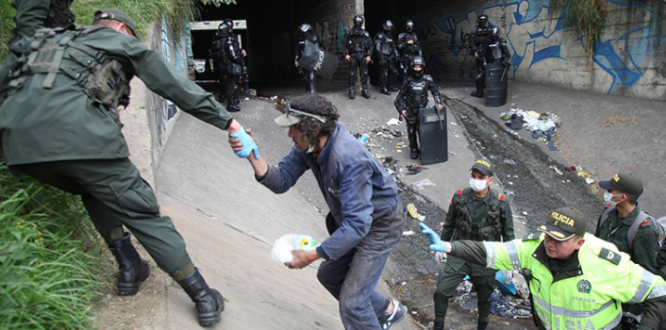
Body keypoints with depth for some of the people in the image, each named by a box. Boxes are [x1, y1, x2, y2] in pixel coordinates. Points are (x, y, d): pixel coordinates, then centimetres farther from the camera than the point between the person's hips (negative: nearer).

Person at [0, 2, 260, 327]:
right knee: (140, 210, 2)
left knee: (93, 188, 31)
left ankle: (129, 266, 25)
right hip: (77, 131, -6)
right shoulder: (121, 41, 21)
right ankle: (204, 297, 7)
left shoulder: (47, 37, 35)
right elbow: (175, 86, 14)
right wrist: (227, 121, 12)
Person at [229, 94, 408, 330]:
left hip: (380, 224, -9)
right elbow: (282, 181, -11)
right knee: (329, 276, 22)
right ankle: (387, 311, 39)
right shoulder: (309, 144, -11)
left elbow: (357, 224, -37)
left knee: (351, 302, -8)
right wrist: (253, 157, -27)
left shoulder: (349, 159, -37)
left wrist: (311, 256, -34)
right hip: (356, 219, 9)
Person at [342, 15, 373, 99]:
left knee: (364, 73, 1)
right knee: (352, 74, -4)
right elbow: (344, 45, 6)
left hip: (363, 57, 1)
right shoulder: (349, 33, 8)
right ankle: (352, 90, 3)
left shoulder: (365, 33, 10)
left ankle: (364, 90, 10)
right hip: (353, 56, -1)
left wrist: (369, 56, -2)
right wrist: (346, 54, -7)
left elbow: (370, 46, 9)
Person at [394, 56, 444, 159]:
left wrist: (439, 103, -9)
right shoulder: (408, 81, -6)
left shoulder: (427, 80, -6)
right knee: (411, 131, 7)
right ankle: (413, 149, 26)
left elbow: (435, 91, 4)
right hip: (410, 111, 0)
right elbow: (401, 95, 1)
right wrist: (402, 109, -6)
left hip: (422, 109, 0)